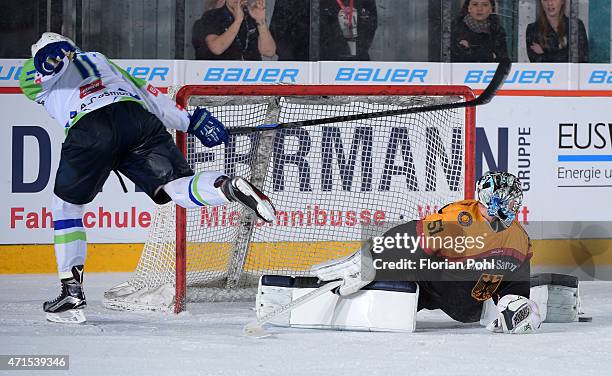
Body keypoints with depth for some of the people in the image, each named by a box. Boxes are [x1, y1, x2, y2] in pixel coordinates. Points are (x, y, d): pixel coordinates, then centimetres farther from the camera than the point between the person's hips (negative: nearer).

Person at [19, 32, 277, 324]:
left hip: (90, 130, -3)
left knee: (66, 203, 16)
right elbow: (149, 95, 32)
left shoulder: (37, 74, 28)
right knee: (176, 187, -5)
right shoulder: (99, 60, 40)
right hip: (140, 121, 3)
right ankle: (229, 187, -36)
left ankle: (72, 289, 9)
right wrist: (191, 121, 31)